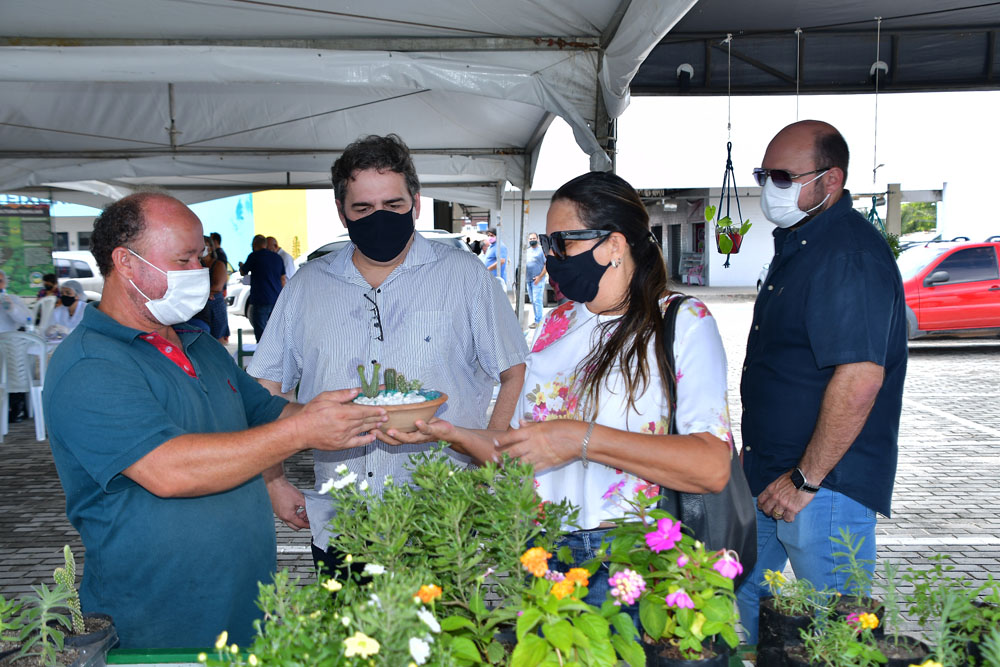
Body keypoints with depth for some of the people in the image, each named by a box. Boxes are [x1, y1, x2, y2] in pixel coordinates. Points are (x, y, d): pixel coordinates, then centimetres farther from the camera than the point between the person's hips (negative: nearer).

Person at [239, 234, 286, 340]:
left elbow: (243, 272, 9)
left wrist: (241, 265, 32)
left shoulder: (254, 256, -5)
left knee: (260, 331, -3)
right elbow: (283, 279, 15)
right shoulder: (277, 257, 12)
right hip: (277, 300, 6)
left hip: (261, 300, -6)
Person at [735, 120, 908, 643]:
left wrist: (806, 479, -22)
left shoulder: (850, 254, -21)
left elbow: (860, 378, -28)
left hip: (825, 483, -10)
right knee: (747, 593, 21)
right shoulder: (798, 244, 12)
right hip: (768, 473, 10)